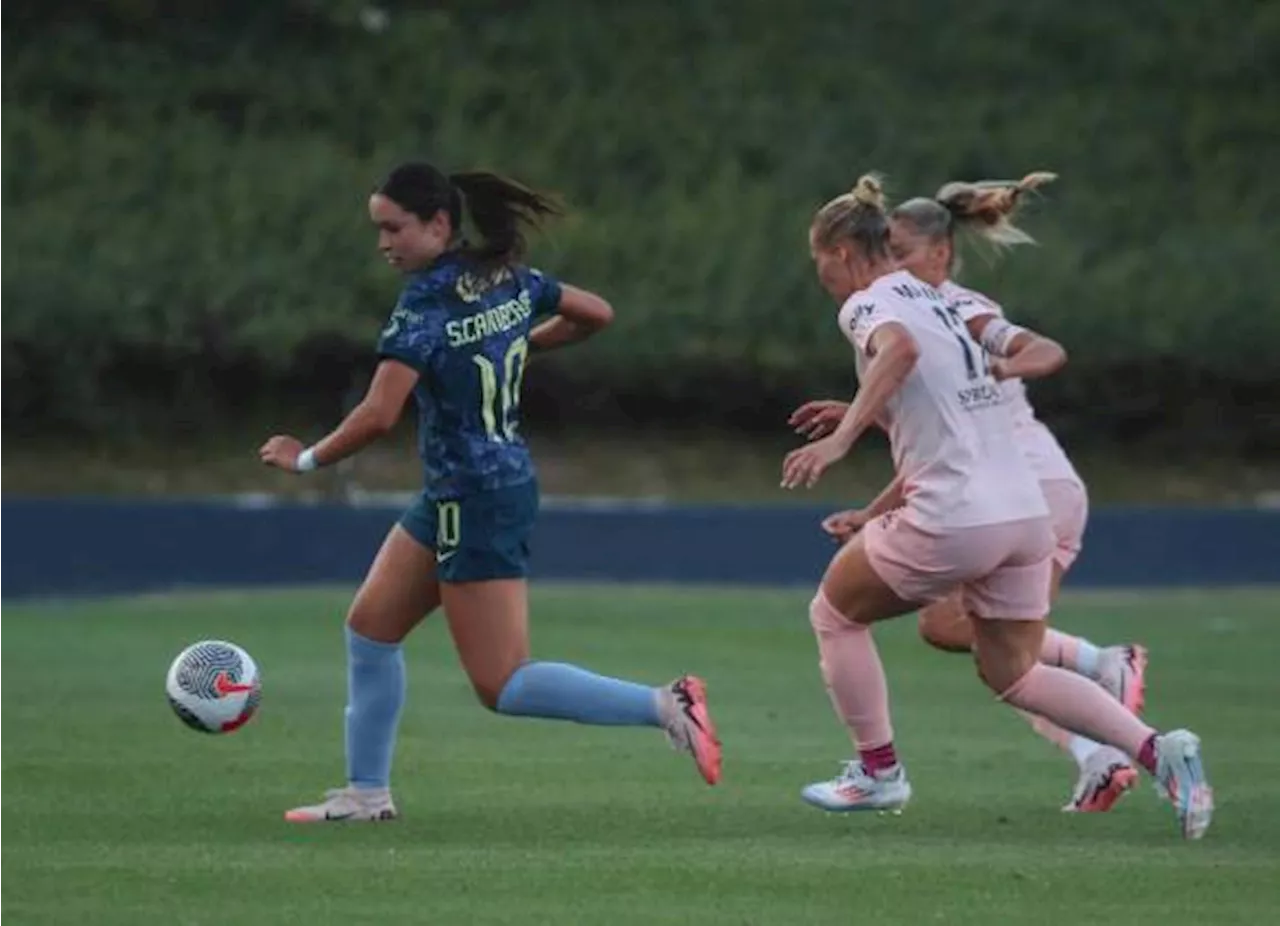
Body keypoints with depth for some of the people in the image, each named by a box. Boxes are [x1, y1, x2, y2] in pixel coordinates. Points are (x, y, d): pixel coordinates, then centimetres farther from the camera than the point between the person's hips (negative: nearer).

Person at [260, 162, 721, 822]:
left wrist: (306, 459, -11)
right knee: (369, 627, 14)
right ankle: (366, 792, 18)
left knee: (501, 686, -5)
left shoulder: (426, 304, -20)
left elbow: (377, 417, -26)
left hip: (474, 502, -10)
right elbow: (596, 314, 17)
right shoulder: (509, 281, 4)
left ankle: (663, 706, -11)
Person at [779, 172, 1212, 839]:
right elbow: (1046, 352, 21)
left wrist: (838, 440, -35)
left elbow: (899, 349, -29)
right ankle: (1156, 750, -1)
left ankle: (878, 772, 20)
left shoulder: (866, 305, -5)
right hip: (1025, 509, 8)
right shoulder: (942, 302, 20)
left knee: (834, 612, 17)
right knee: (1013, 674, 18)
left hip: (951, 520, -8)